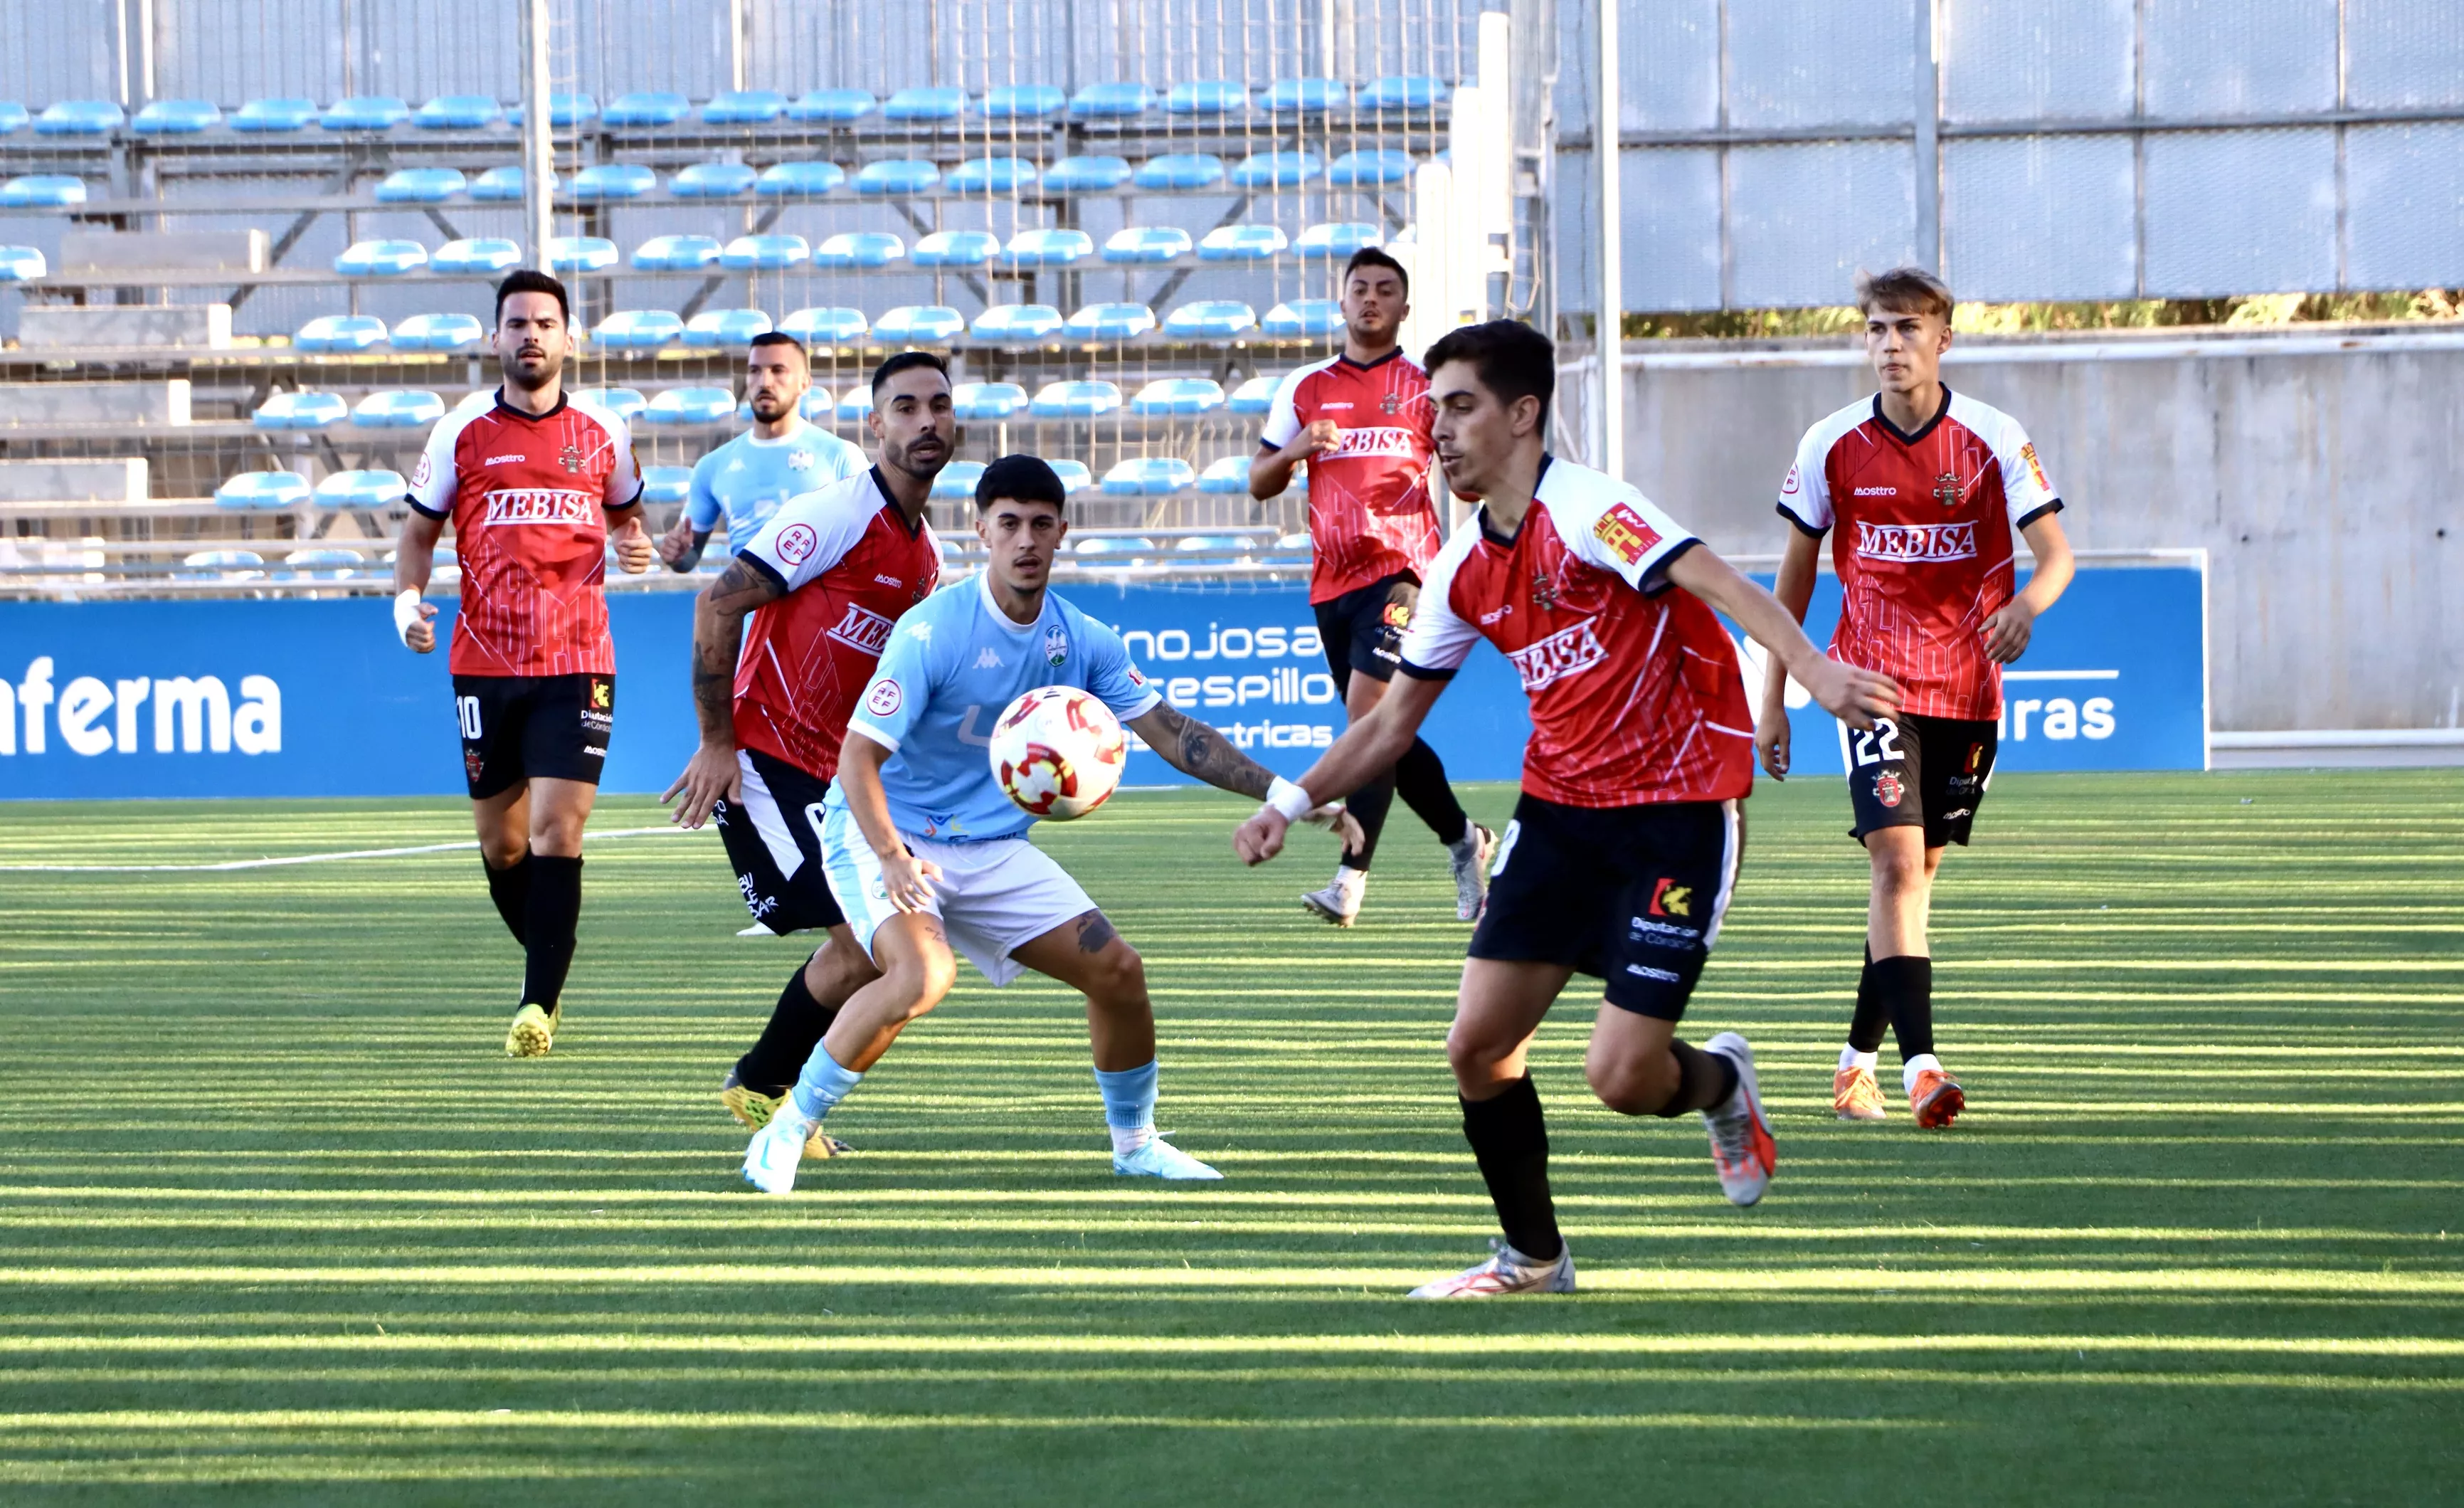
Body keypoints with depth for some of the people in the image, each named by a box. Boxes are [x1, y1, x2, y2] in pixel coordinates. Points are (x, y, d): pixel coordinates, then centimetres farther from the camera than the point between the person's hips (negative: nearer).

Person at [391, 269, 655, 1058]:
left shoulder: (603, 433, 6)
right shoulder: (460, 433, 3)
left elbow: (626, 515, 22)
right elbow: (418, 531, 12)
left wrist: (632, 545, -2)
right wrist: (407, 598, -7)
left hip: (577, 663, -1)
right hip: (484, 664, 1)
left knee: (555, 832, -14)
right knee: (501, 844, 8)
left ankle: (539, 1004, -13)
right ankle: (547, 967, 32)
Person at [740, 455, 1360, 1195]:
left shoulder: (1082, 641, -2)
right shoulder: (934, 631, -20)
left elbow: (1174, 735, 2)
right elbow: (858, 758, -22)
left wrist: (1290, 794, -6)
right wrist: (891, 857, -38)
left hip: (993, 848, 6)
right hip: (887, 836, -6)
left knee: (1117, 969, -2)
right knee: (923, 974, -33)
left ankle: (1135, 1144, 21)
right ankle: (785, 1134, -20)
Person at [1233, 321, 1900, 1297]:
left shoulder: (1586, 510, -16)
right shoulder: (1465, 567, 7)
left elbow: (1717, 584, -31)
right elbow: (1395, 718, 18)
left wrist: (1814, 672, -46)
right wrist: (1291, 804, 8)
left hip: (1678, 808, -7)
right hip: (1560, 811, 7)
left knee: (1621, 1077, -12)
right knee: (1477, 1046, -2)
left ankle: (1720, 1083, 24)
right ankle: (1533, 1259, 18)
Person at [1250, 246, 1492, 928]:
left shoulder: (1426, 387, 4)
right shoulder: (1305, 388, 12)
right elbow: (1259, 483, 13)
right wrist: (1295, 449, -8)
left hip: (1399, 569, -5)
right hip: (1331, 580, 5)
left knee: (1370, 712, -19)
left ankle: (1351, 879, -24)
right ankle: (1464, 839, 31)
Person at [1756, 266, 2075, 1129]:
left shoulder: (1993, 440, -6)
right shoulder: (1833, 445, -2)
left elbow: (2056, 552, -11)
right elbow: (1796, 572, 8)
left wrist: (2028, 604, -35)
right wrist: (1773, 697, 8)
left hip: (1967, 685, 1)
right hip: (1873, 676, -1)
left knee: (1918, 873, 9)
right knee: (1896, 860, -17)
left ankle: (1858, 1058, 23)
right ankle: (1919, 1065, -25)